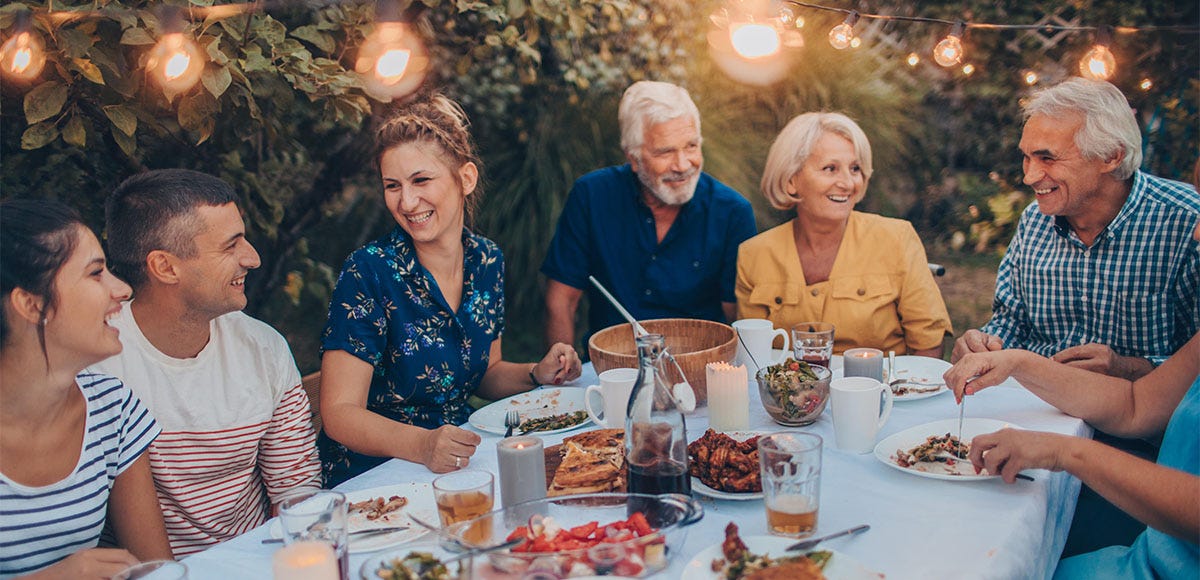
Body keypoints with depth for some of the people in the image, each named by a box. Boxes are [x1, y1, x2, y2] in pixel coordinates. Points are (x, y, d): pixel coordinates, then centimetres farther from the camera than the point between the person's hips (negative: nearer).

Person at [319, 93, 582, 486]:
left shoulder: (488, 262, 2)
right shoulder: (369, 273, -15)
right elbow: (339, 413, -18)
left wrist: (536, 374, -3)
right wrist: (422, 445, -35)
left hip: (458, 463, 6)